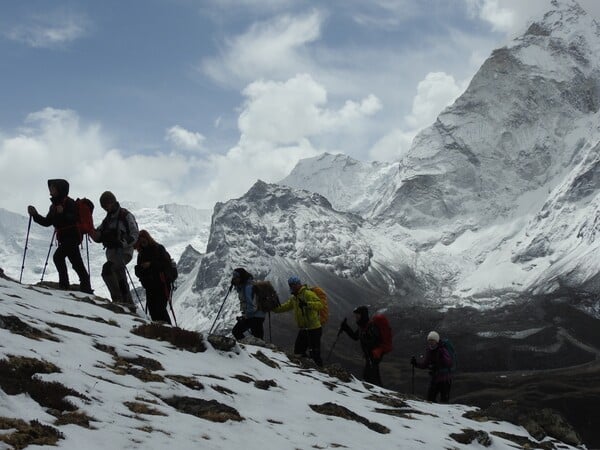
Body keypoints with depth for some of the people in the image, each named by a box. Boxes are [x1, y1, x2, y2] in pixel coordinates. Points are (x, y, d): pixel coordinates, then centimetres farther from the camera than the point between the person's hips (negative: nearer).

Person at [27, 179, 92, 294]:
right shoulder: (54, 205, 15)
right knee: (76, 263, 10)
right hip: (64, 238, 9)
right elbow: (47, 222, 14)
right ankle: (86, 288, 14)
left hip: (72, 236, -9)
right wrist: (35, 215, 4)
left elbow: (73, 219, -22)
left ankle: (64, 283, -12)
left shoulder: (69, 202, -11)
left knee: (58, 256, -16)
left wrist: (62, 213, -35)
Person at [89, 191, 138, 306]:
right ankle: (129, 304, 21)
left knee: (107, 268, -29)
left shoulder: (126, 216, -3)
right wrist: (92, 231, -8)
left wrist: (123, 243, -26)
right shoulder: (107, 219, 18)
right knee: (120, 279, 12)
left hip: (124, 251, -8)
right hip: (111, 252, 8)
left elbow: (135, 234, -10)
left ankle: (117, 299, -28)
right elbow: (98, 237, 13)